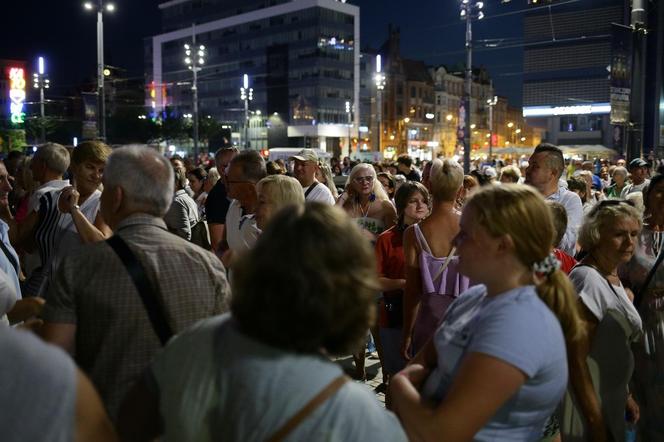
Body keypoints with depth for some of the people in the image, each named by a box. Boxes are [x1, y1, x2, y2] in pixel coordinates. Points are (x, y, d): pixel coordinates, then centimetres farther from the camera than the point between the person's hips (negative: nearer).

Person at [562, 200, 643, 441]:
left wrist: (625, 396, 17)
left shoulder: (612, 278, 6)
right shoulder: (588, 279, -22)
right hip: (586, 408, -9)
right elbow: (577, 360, -23)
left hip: (611, 402, 9)